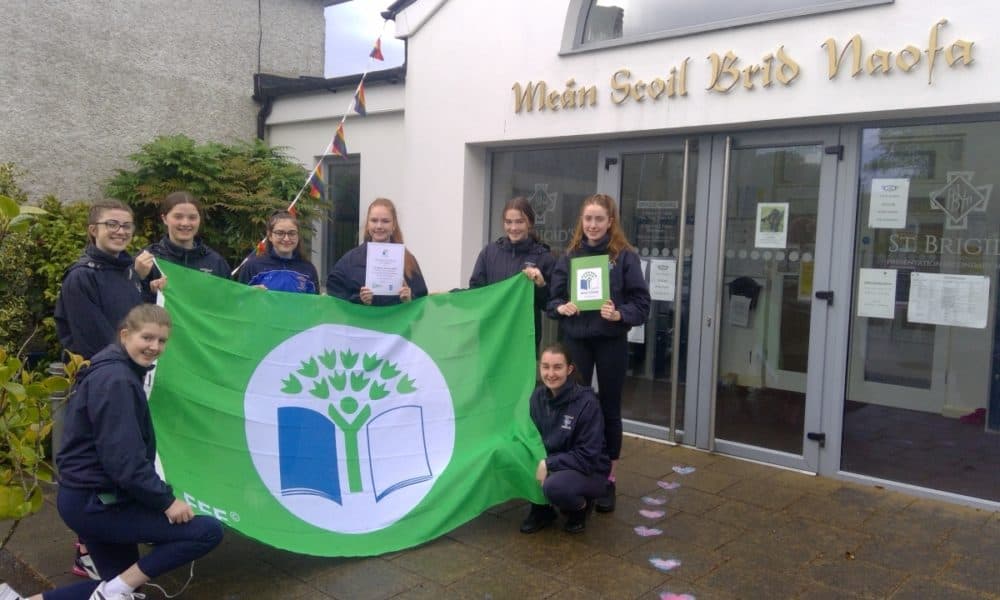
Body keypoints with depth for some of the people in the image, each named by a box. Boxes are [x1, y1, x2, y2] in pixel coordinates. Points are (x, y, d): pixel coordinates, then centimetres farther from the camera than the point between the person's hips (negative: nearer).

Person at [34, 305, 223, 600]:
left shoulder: (116, 372, 11)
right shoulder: (116, 380, -21)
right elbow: (125, 460, -25)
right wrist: (166, 500, -17)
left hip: (88, 496, 10)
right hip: (95, 502, -10)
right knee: (208, 531, -13)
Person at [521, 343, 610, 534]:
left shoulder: (587, 402, -23)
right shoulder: (538, 396, -7)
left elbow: (587, 457, -22)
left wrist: (548, 464, -28)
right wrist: (539, 462, -19)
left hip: (589, 471, -5)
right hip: (548, 461, 5)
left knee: (554, 486, -35)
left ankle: (581, 507, 1)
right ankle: (541, 509, 5)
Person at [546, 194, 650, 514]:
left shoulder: (625, 256, -4)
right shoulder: (570, 256, 5)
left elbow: (642, 303, -5)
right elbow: (553, 297, 7)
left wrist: (620, 314, -23)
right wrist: (561, 307, -14)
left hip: (611, 342, -2)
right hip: (576, 341, 2)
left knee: (609, 409, 9)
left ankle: (608, 480, 22)